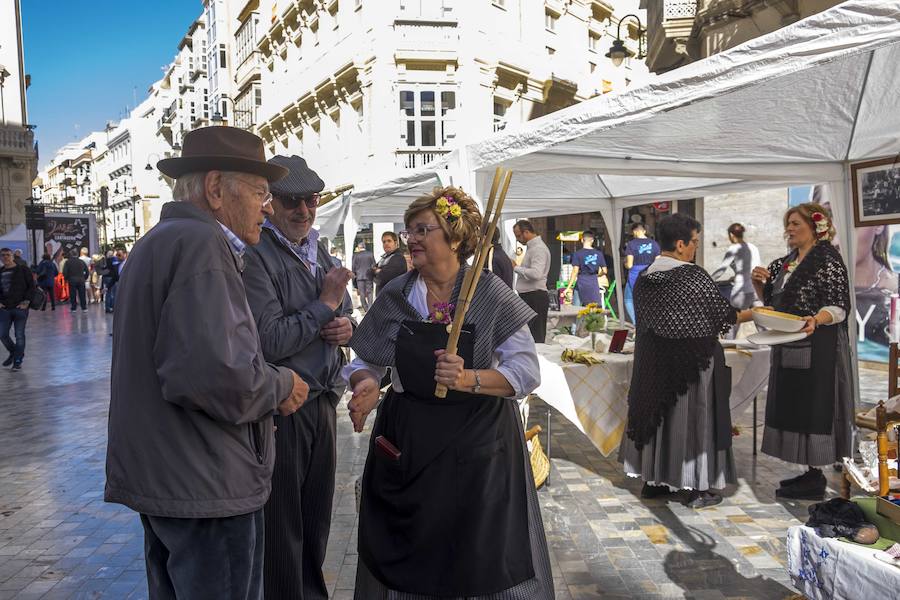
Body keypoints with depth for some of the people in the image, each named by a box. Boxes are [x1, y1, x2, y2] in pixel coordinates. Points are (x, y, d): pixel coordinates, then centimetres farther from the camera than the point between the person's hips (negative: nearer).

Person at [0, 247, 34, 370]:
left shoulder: (23, 270, -1)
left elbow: (31, 286, -3)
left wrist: (26, 301, -12)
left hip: (20, 307, -4)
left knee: (19, 335, -2)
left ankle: (18, 361, 9)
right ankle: (13, 353, 31)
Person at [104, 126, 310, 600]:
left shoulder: (158, 241, 15)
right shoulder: (200, 243, -19)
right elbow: (213, 371, -31)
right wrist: (281, 386, -12)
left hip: (159, 475, 11)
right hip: (205, 485, -10)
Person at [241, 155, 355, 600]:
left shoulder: (320, 254, 11)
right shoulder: (255, 256, -14)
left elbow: (344, 314, 20)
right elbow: (269, 341, -22)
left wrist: (346, 326, -2)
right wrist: (325, 304, -16)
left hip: (323, 403, 7)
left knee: (316, 519, 21)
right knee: (281, 528, 8)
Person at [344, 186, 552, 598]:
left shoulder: (490, 293, -8)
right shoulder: (394, 297, 1)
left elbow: (527, 370, -11)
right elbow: (366, 362, 7)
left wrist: (469, 379, -27)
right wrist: (366, 384, -16)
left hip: (478, 448, -2)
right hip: (405, 445, 3)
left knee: (480, 563, 8)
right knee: (407, 560, 13)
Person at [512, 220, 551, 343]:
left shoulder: (538, 248, -14)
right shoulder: (532, 247, 18)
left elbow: (536, 274, -27)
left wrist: (516, 268, -17)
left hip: (535, 297, -11)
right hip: (529, 297, 11)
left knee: (535, 338, -9)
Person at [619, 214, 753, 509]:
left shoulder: (644, 278, 2)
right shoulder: (696, 276, -16)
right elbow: (723, 315, -8)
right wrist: (754, 313, 9)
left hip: (652, 361, 6)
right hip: (692, 362, -6)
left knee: (658, 413, 14)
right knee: (692, 415, 5)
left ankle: (652, 479, 24)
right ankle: (696, 487, 14)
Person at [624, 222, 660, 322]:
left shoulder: (631, 244, -8)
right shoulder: (654, 244, 2)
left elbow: (629, 265, -11)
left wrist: (625, 263, 10)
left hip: (635, 277, -3)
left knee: (628, 300, 14)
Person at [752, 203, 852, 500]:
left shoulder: (827, 259, -9)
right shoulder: (786, 262, 14)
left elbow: (839, 307, -15)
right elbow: (770, 300, 19)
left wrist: (816, 320, -35)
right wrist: (759, 283, -1)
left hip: (817, 349, -8)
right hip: (789, 349, 8)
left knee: (812, 407, -4)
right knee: (794, 408, 12)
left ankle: (815, 478, 6)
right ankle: (810, 472, 23)